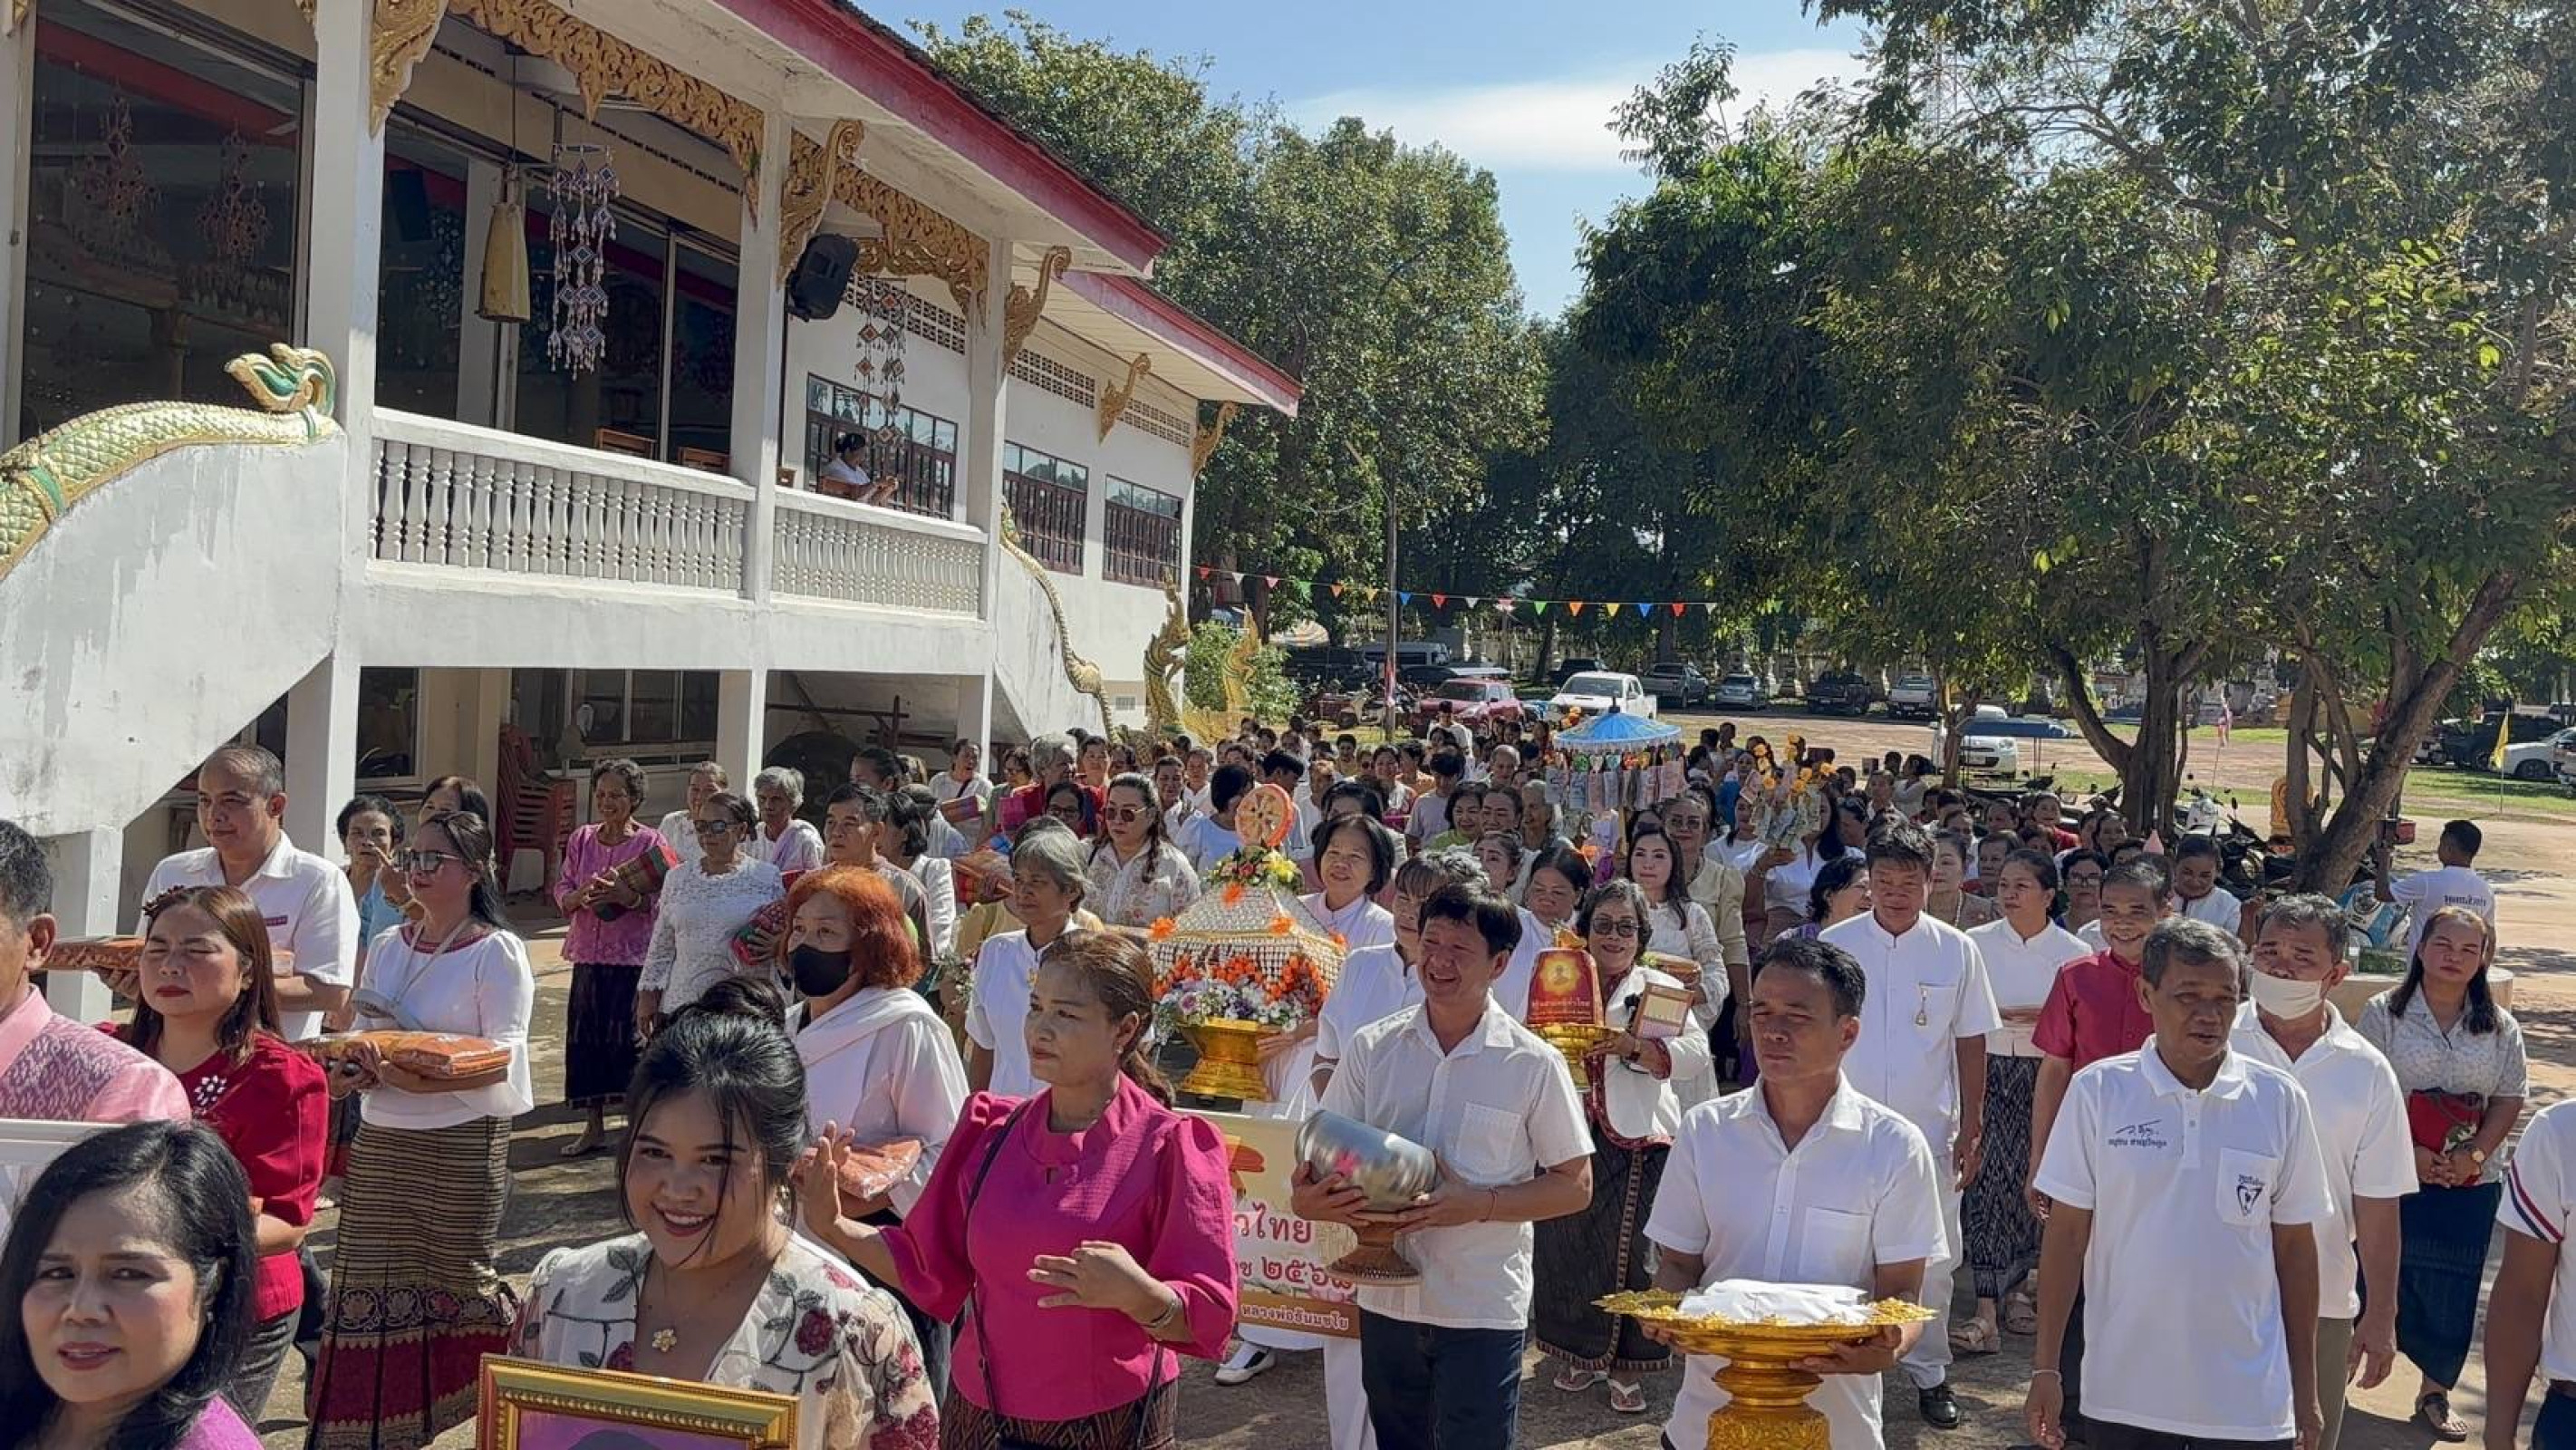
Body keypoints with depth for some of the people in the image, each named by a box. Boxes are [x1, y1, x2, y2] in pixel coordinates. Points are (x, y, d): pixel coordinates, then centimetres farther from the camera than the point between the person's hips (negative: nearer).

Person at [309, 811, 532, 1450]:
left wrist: (419, 1080, -29)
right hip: (381, 1140, 6)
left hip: (461, 1143, -6)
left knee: (456, 1274, 3)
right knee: (374, 1278, 5)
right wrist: (354, 1072, -6)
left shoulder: (497, 952, -8)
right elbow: (365, 1035, 17)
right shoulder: (388, 947, 10)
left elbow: (500, 1061, -15)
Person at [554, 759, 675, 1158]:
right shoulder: (582, 839, 8)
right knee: (586, 1039, 7)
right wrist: (581, 894, -14)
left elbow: (665, 902, -8)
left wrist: (628, 897, -24)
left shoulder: (651, 843, -5)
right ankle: (593, 1125, 20)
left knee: (630, 1038, -2)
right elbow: (562, 893, 7)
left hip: (635, 959, -4)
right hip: (589, 956, 4)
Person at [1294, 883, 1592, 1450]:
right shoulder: (1371, 1048, 0)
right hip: (1386, 1301, 3)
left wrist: (1480, 1204, -18)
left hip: (1483, 1312, -3)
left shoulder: (1534, 1064, -7)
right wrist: (1309, 1198, -18)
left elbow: (1574, 1186, -3)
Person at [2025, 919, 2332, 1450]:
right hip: (2123, 1394, -1)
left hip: (2246, 1402, 1)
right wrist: (2044, 1368, -2)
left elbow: (2294, 1246, 6)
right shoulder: (2097, 1091, -5)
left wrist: (2305, 1389, 7)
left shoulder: (2280, 1100, -1)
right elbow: (2067, 1232, -1)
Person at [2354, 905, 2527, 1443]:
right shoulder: (2384, 1013, -5)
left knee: (2452, 1291, 7)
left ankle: (2435, 1391, 23)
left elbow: (2510, 1098, 4)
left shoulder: (2500, 1028, 5)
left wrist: (2475, 1152, -11)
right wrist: (2407, 1152, -17)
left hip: (2468, 1183, 3)